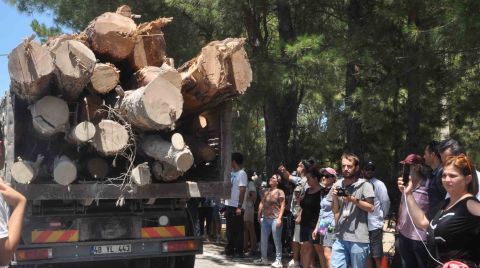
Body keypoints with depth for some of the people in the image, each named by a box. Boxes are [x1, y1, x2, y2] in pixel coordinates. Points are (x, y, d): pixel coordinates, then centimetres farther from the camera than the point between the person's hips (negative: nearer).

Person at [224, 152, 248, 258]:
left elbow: (242, 191, -15)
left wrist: (239, 207, -20)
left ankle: (239, 252, 2)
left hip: (236, 207, -9)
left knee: (238, 230, -3)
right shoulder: (233, 173, 16)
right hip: (229, 205, 9)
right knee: (230, 229, 13)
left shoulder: (241, 174, -10)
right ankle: (229, 250, 21)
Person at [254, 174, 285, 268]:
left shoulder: (280, 192, -4)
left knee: (277, 240, -3)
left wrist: (279, 218, -16)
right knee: (263, 240, 11)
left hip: (275, 219, -7)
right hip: (265, 218, 7)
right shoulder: (266, 192, 15)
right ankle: (264, 258, 23)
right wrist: (259, 215, 11)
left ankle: (278, 260, 3)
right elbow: (262, 203, 17)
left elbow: (282, 206, -9)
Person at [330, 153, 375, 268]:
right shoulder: (337, 185, 9)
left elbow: (371, 208, -7)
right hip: (340, 237, 4)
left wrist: (354, 200, -17)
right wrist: (335, 198, -4)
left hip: (358, 238, -4)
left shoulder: (364, 185, -4)